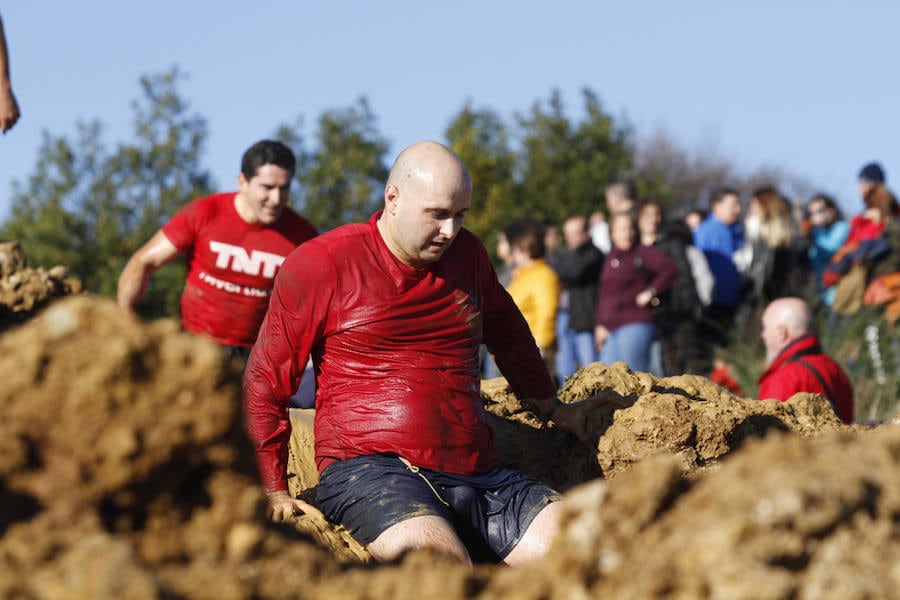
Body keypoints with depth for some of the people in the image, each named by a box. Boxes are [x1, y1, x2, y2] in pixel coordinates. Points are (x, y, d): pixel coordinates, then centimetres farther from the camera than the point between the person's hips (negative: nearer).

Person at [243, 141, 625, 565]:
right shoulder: (323, 264, 0)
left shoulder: (466, 254, 15)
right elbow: (264, 380, 4)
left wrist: (552, 409, 44)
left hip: (477, 475, 5)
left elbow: (508, 334, 37)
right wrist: (274, 491, -1)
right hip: (370, 469, -5)